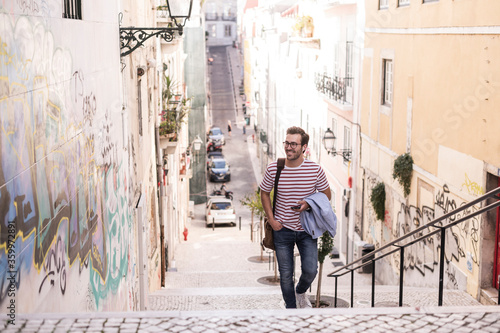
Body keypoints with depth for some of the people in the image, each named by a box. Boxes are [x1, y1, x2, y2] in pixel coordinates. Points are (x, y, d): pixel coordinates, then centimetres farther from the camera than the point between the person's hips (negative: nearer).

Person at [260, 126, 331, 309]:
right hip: (282, 229, 0)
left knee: (310, 270, -6)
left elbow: (327, 194, 4)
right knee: (286, 274, 6)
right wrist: (271, 219, -3)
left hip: (307, 229, 0)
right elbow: (264, 193, 7)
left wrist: (309, 204, -15)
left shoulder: (315, 169, -10)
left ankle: (300, 292, 29)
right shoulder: (273, 168, -9)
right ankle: (290, 308, 27)